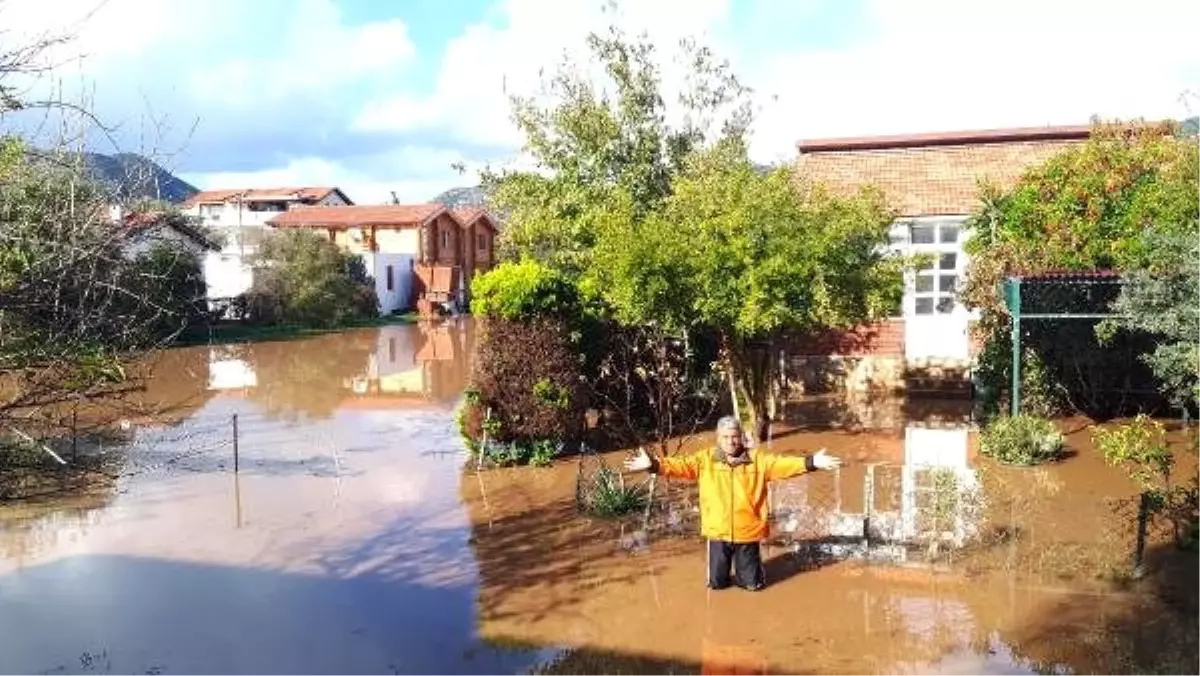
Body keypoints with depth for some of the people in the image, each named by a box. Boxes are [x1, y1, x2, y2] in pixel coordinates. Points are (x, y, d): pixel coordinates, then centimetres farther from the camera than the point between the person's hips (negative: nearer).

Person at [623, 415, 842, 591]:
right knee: (716, 583, 10)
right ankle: (723, 574, 42)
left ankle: (747, 573, 41)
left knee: (752, 584, 9)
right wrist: (653, 464, -27)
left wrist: (811, 462, -25)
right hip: (718, 533, 0)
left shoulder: (758, 460, -2)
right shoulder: (705, 459, -3)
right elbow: (681, 465, -12)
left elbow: (782, 464, -11)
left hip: (747, 533, 0)